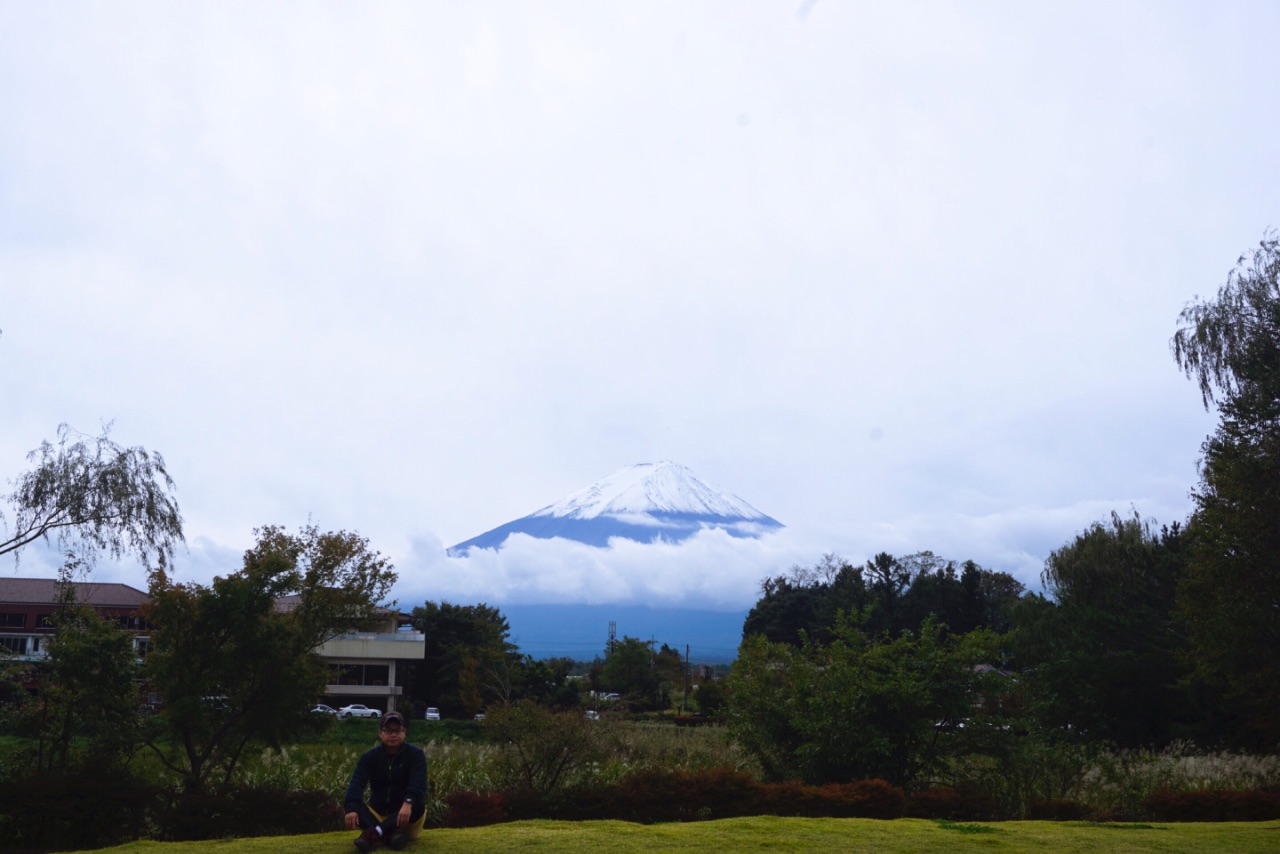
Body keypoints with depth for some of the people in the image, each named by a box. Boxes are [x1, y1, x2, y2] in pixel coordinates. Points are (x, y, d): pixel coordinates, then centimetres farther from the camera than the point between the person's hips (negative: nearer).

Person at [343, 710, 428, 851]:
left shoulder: (415, 754, -5)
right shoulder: (369, 757, 0)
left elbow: (418, 783, -24)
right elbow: (356, 783, -17)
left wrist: (408, 803, -46)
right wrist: (351, 809, -38)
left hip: (406, 817, -2)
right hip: (378, 814, 2)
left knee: (418, 803, -34)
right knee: (351, 806, -25)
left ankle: (374, 833, -46)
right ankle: (389, 835, -47)